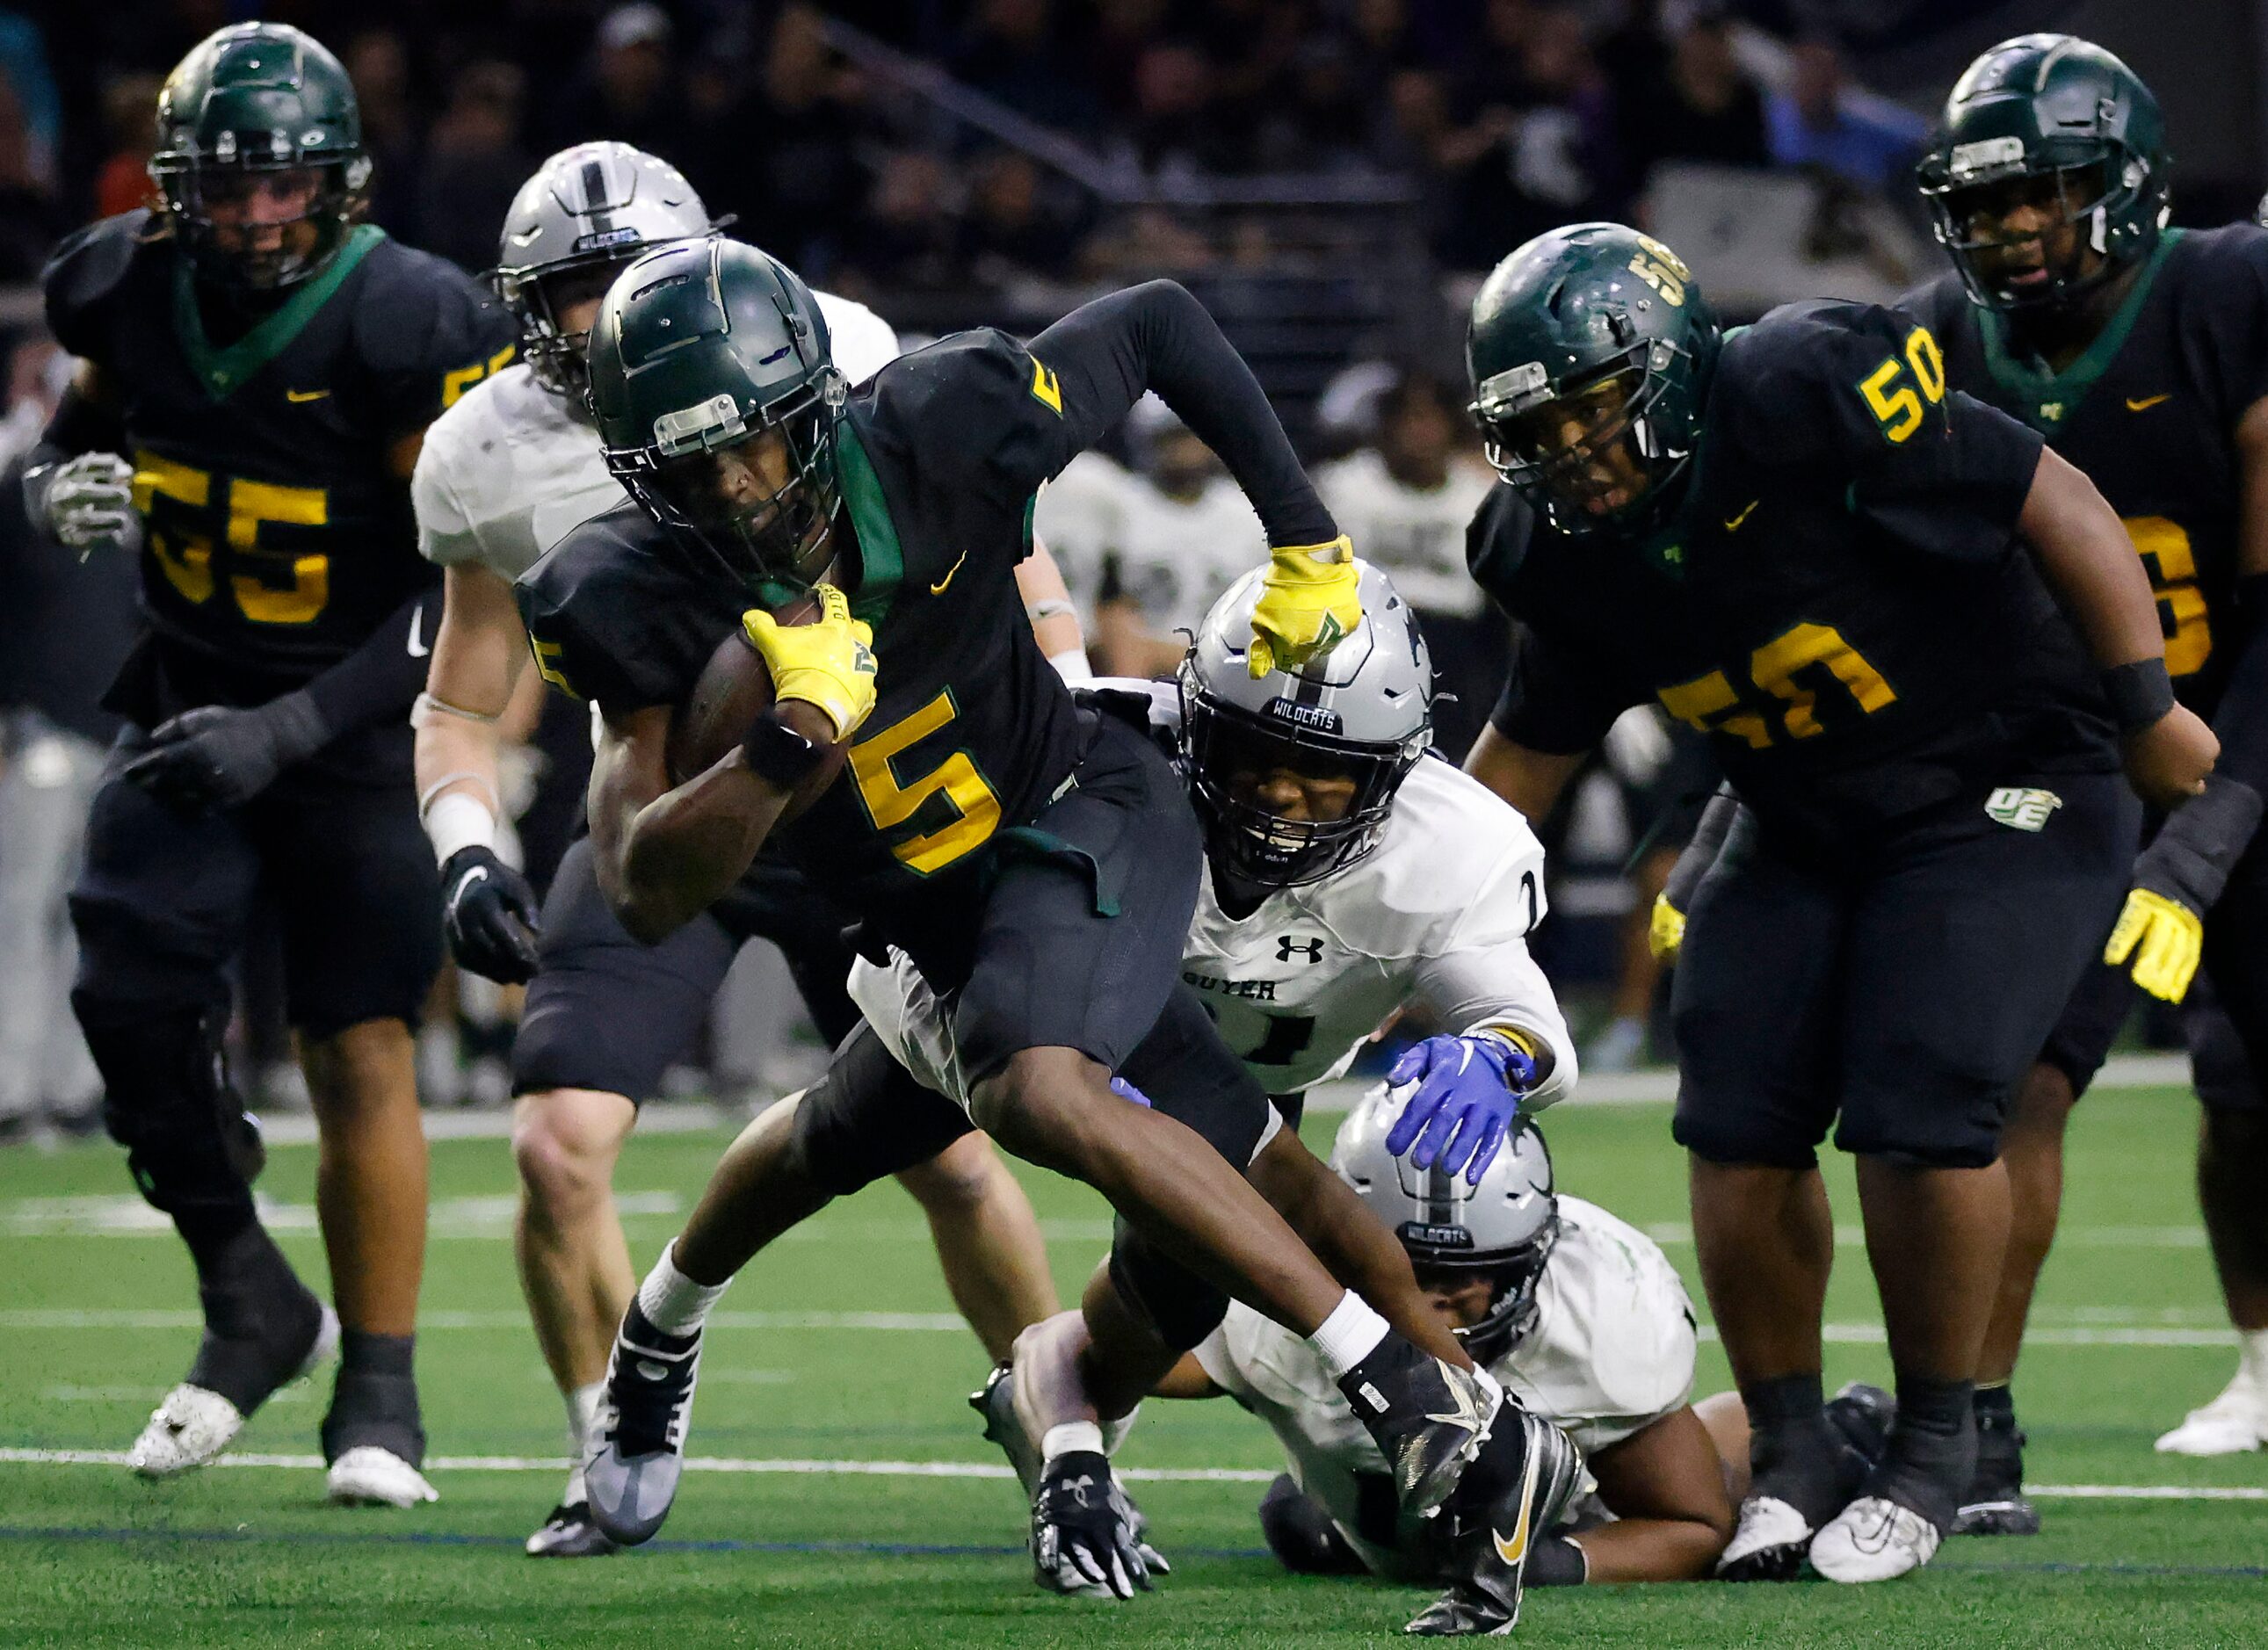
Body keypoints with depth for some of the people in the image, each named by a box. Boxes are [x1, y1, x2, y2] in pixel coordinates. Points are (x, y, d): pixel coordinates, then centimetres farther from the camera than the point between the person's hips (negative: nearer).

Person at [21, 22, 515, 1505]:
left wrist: (291, 731, -24)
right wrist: (71, 485, -10)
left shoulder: (404, 327, -20)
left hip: (360, 717, -4)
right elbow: (82, 430, 17)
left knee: (362, 1054, -7)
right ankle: (250, 1302, 8)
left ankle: (381, 1399, 4)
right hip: (195, 700, 4)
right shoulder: (137, 296, -5)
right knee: (134, 995, -13)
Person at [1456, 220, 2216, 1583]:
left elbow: (2057, 506, -18)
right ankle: (1792, 1453, 9)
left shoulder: (1809, 403, -25)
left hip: (2006, 793, -7)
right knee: (1740, 1113, -7)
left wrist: (2147, 709, -16)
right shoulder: (1575, 555, -3)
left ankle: (1937, 1447, -2)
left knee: (1919, 1110, -20)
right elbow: (1527, 753, 12)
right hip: (1809, 834, 7)